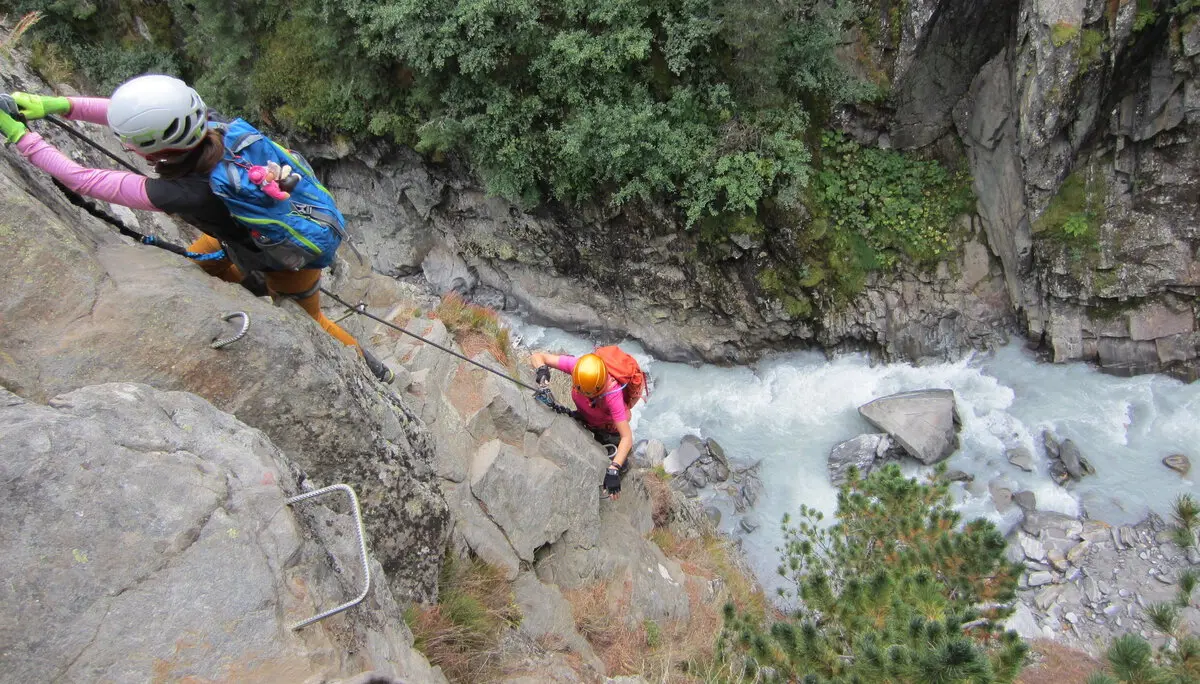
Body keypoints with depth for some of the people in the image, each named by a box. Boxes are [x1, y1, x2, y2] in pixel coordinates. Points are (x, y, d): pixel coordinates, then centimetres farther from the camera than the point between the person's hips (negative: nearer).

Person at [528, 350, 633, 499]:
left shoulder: (612, 394, -45)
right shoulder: (576, 365, -36)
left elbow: (627, 438, -43)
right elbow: (537, 356, -27)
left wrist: (614, 470, -54)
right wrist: (542, 370, -51)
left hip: (609, 426, -4)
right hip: (584, 416, 4)